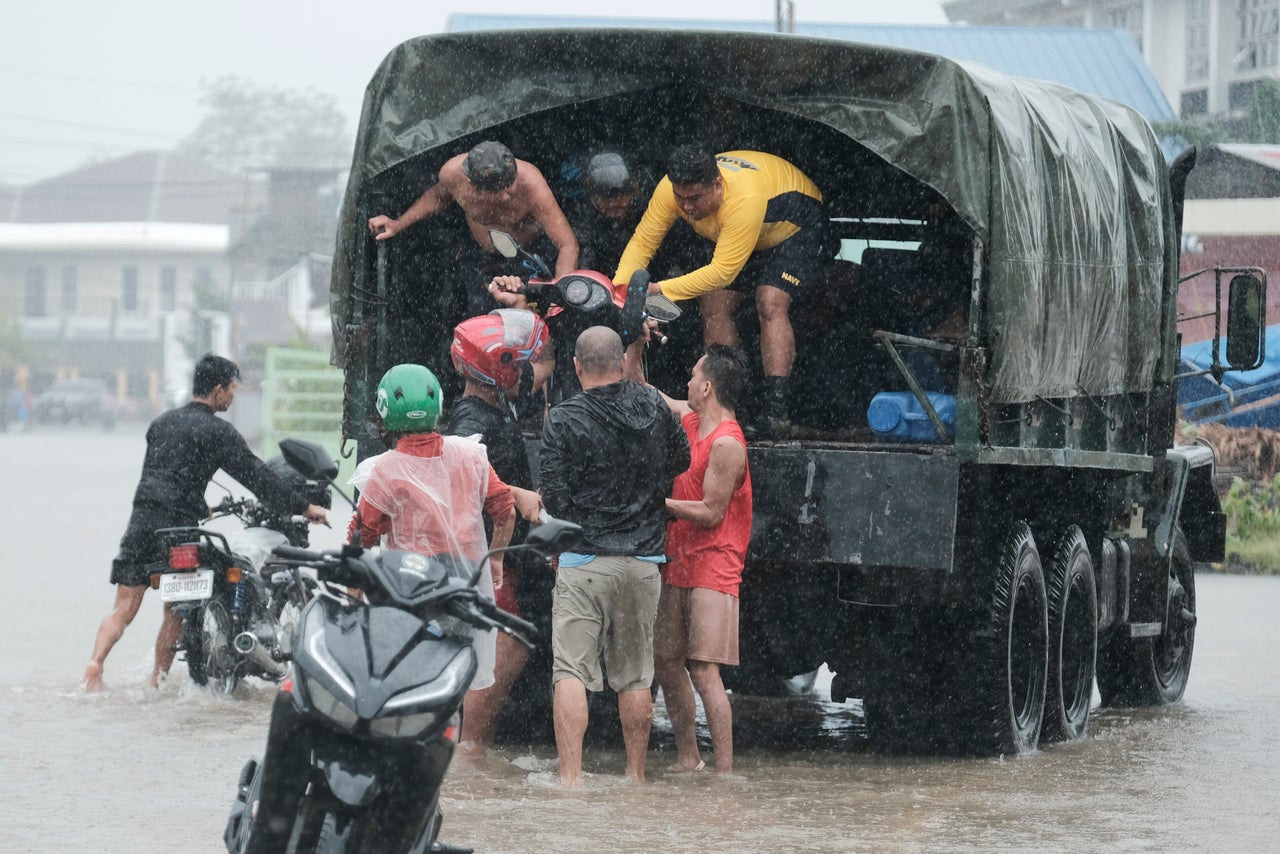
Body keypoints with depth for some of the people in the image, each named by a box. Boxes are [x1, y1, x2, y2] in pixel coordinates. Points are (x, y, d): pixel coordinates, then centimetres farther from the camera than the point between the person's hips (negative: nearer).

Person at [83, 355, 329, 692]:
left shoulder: (162, 422, 18)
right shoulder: (218, 432, -3)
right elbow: (255, 475, -6)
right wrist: (304, 506, -1)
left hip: (141, 517, 5)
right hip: (178, 526, -5)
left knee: (123, 609, 1)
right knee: (176, 613, 9)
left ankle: (96, 662, -21)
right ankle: (156, 683, 11)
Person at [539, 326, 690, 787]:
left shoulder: (564, 419, -10)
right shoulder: (653, 405, 3)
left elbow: (553, 498, -10)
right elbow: (681, 460, 19)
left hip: (584, 559, -4)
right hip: (644, 561, 4)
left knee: (570, 671, -5)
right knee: (636, 675, 12)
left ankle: (571, 778, -14)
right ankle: (636, 775, 18)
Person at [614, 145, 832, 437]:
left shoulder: (744, 199, -45)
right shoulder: (671, 189, -27)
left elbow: (722, 271, -42)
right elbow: (642, 242, -21)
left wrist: (660, 289, -44)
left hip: (796, 228, -7)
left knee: (771, 304, -25)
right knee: (713, 305, -7)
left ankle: (776, 409, -26)